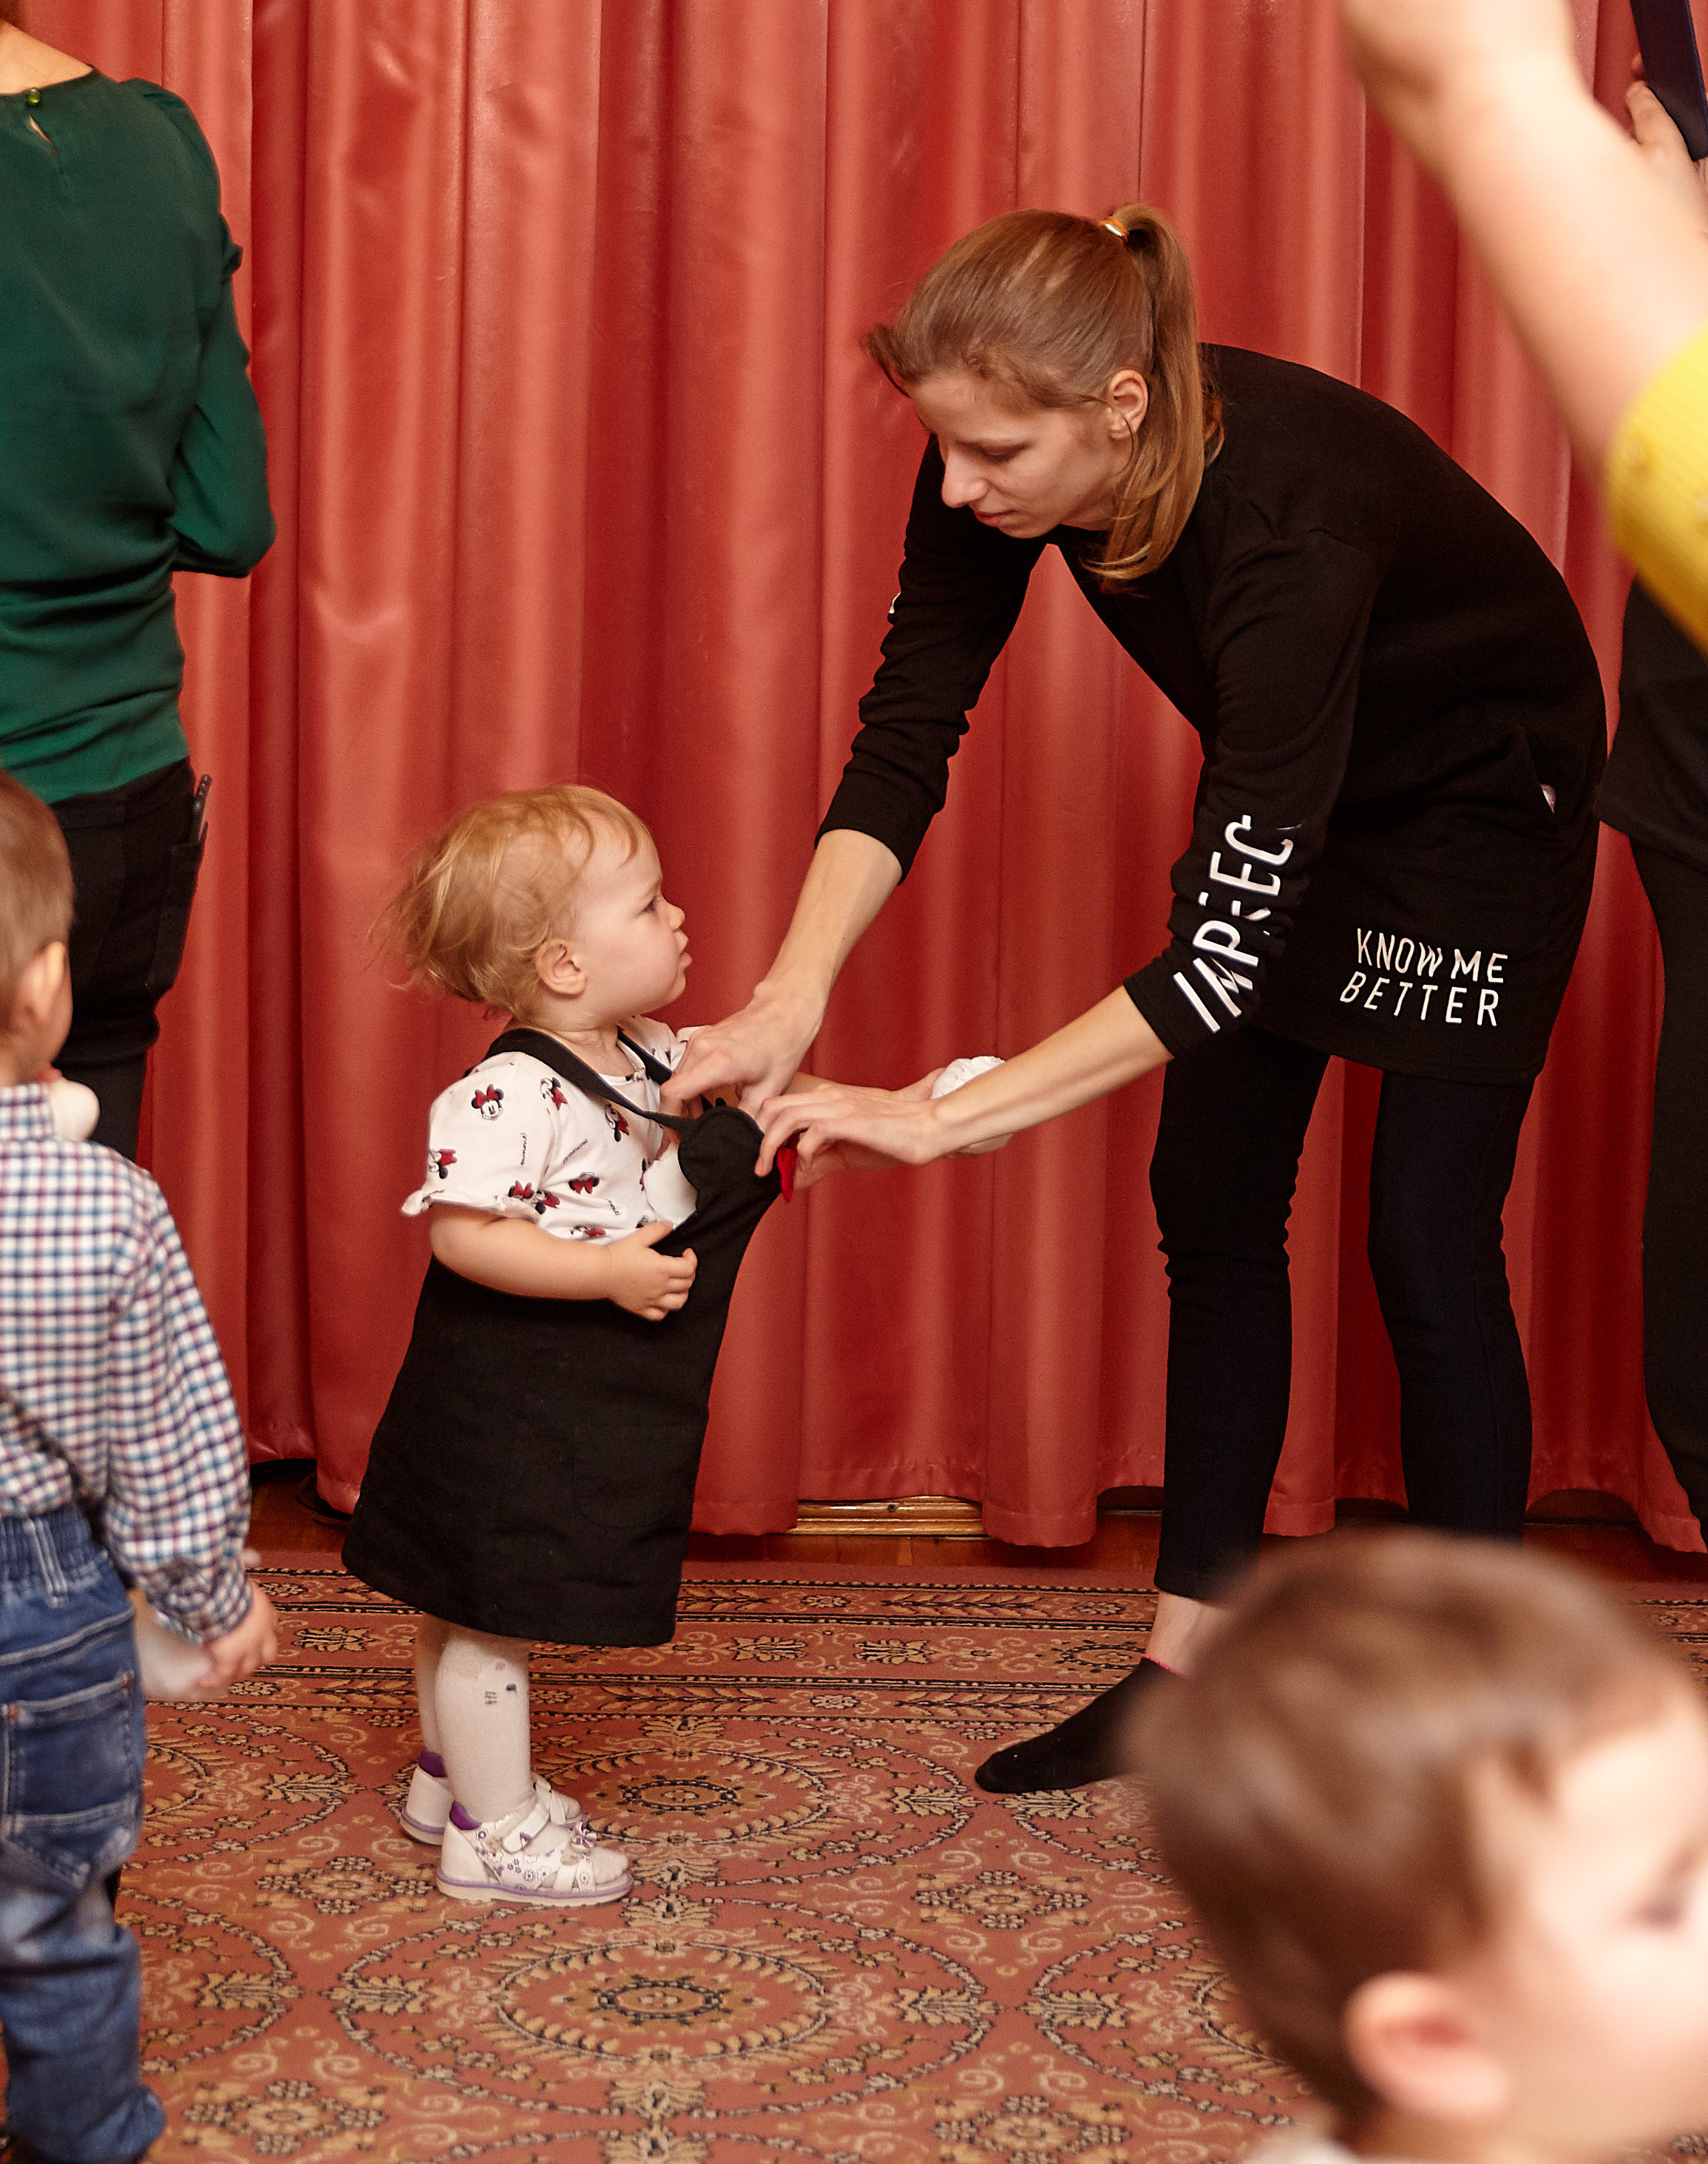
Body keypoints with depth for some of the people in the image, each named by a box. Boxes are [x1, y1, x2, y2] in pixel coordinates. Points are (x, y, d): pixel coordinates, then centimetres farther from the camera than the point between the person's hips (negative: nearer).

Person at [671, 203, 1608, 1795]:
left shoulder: (1286, 519, -42)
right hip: (1285, 787, 7)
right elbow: (905, 735, -17)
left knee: (1426, 1243, -7)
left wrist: (941, 1118, -44)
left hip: (1478, 799, -7)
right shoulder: (1002, 471, -24)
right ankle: (1192, 1662, 17)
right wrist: (791, 997, -32)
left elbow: (1231, 947, -42)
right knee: (1213, 1201, 7)